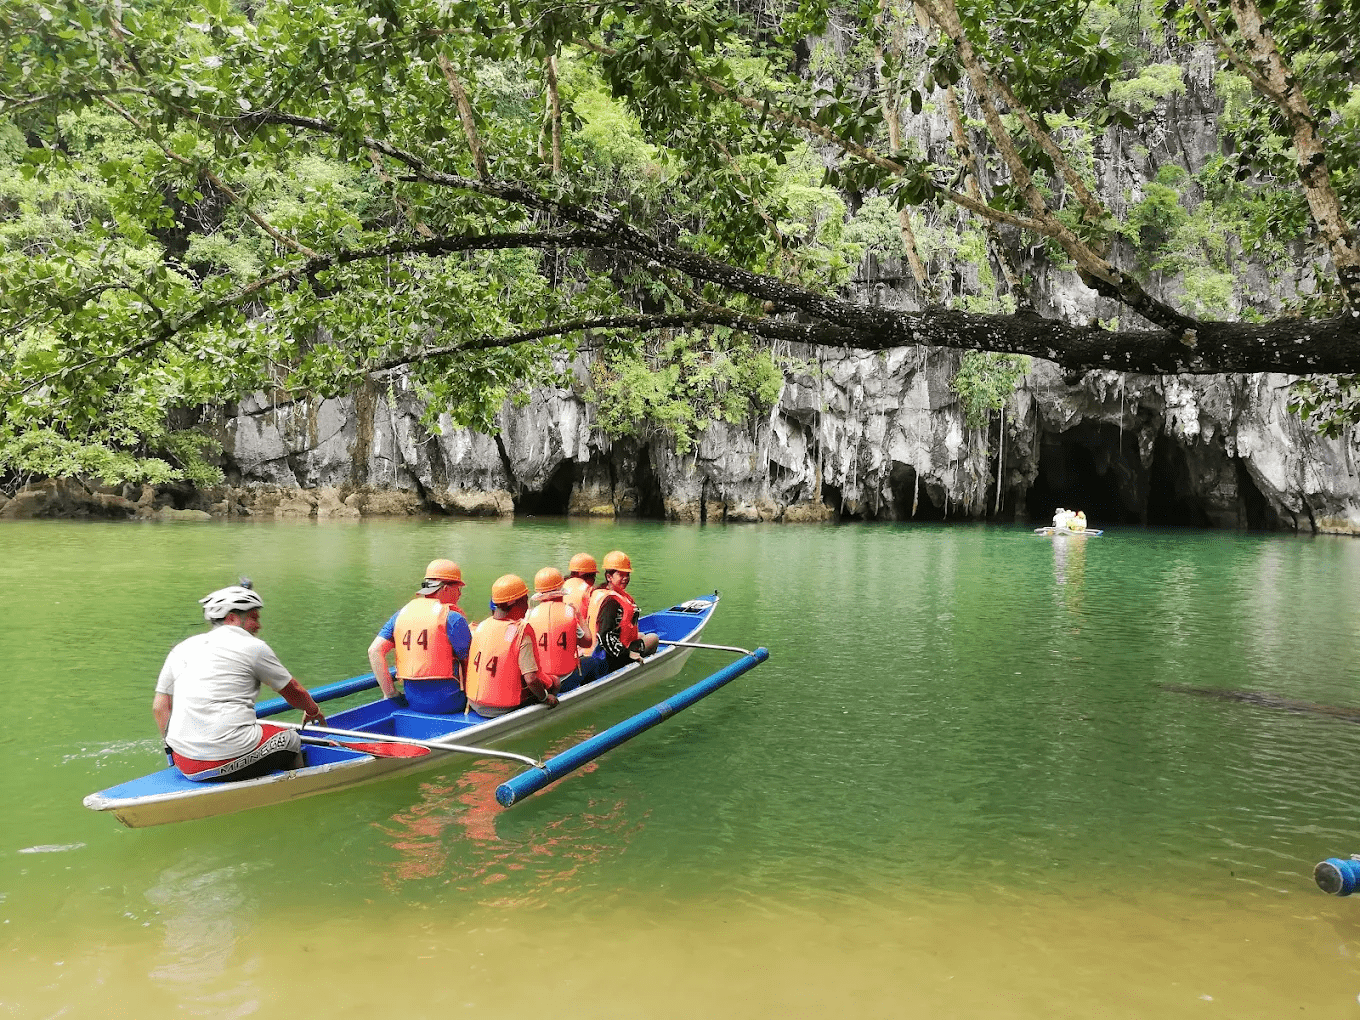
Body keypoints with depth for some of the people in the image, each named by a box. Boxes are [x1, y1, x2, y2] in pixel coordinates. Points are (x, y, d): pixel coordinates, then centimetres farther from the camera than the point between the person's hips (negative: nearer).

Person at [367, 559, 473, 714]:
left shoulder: (401, 614, 8)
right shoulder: (452, 617, -10)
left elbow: (374, 651, 0)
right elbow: (470, 664, -6)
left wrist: (390, 693, 2)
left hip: (413, 701, 7)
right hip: (447, 701, -6)